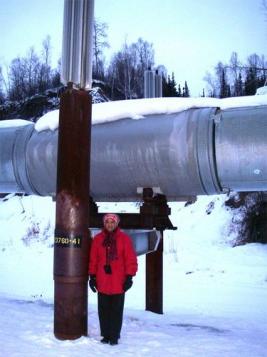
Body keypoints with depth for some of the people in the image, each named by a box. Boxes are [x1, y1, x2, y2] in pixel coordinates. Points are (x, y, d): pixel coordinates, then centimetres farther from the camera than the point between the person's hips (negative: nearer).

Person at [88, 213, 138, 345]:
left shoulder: (124, 238, -3)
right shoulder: (97, 239, 4)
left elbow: (130, 259, -3)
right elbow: (93, 259, 8)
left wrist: (129, 277, -7)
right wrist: (92, 276, 6)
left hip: (119, 283, -2)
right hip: (102, 282, 2)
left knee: (116, 310, 6)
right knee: (103, 310, 10)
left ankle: (114, 336, 17)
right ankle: (106, 335, 23)